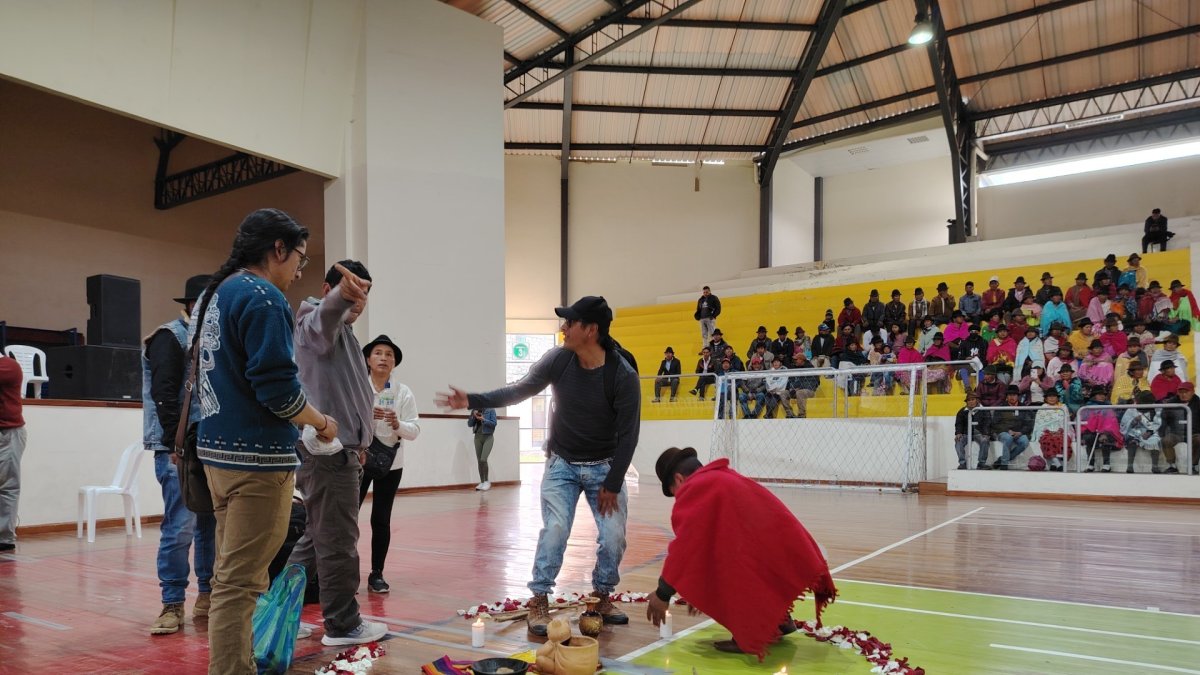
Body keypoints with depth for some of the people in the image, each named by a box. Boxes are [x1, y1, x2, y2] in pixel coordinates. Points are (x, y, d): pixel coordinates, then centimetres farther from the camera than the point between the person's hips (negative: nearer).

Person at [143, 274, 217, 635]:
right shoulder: (170, 338, -5)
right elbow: (164, 396, -14)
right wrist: (177, 447, -18)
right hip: (180, 450, -7)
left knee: (211, 523, 9)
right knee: (181, 527, -7)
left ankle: (207, 595, 19)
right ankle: (172, 605, 3)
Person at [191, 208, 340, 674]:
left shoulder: (215, 294, 15)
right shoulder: (263, 297, -14)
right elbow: (277, 388, -21)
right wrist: (322, 424, -4)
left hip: (220, 448, 10)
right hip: (256, 456, -10)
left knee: (231, 576, 17)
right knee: (240, 583, -5)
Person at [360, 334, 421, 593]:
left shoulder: (404, 392, -1)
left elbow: (415, 431, -4)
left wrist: (398, 425, -23)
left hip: (390, 461, 1)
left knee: (381, 519, 4)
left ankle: (377, 574, 14)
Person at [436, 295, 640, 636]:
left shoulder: (623, 376, -21)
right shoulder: (558, 360, -14)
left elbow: (628, 434, -15)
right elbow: (520, 390, -3)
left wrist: (612, 484, -13)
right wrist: (473, 401, -12)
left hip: (604, 467, -1)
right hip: (562, 464, 1)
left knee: (614, 536, -5)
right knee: (555, 528, -13)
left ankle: (602, 597, 19)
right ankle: (539, 601, 1)